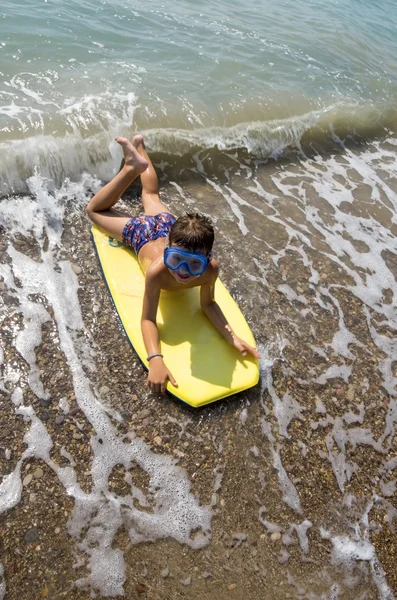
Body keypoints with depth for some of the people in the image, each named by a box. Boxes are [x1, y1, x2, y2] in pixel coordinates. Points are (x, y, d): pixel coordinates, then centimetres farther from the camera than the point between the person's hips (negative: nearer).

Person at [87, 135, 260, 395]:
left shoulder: (211, 268, -43)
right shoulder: (157, 270, -50)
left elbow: (208, 304, -25)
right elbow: (148, 320, -40)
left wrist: (233, 337, -39)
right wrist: (156, 360, -56)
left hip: (167, 225, 3)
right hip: (142, 234, -3)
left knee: (152, 196, 36)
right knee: (95, 210, 23)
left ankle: (140, 146, 56)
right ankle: (133, 167, 21)